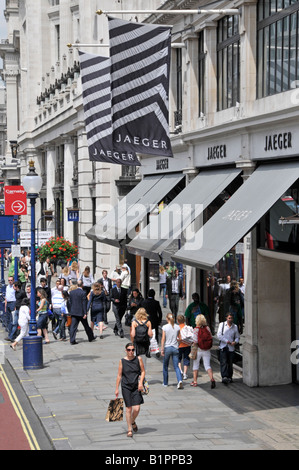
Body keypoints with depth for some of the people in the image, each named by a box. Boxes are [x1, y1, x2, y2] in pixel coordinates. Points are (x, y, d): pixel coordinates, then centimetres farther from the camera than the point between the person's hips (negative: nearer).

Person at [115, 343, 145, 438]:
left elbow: (143, 371, 6)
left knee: (136, 409, -7)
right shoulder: (122, 361, 0)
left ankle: (133, 422, 25)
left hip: (136, 387, 1)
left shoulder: (138, 359, 1)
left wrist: (141, 382, -9)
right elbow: (119, 375, 4)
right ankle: (129, 429, 12)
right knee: (128, 408, 1)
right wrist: (117, 389, 3)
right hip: (126, 387, 0)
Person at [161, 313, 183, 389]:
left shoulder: (165, 327, -7)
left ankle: (165, 383, 21)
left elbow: (163, 339, -8)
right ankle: (180, 380, -20)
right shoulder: (177, 327, 1)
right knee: (176, 366, 2)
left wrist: (162, 349, -4)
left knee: (165, 366, 14)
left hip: (167, 348, -2)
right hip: (175, 348, 2)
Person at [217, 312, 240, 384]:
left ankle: (229, 377, 18)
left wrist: (235, 342, -7)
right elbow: (219, 335, -4)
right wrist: (226, 341, -12)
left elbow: (237, 337, 15)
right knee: (223, 362, -13)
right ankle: (224, 377, -21)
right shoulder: (222, 324, 4)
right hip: (223, 346, -2)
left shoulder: (235, 326, 10)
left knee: (230, 363, 6)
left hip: (231, 347, 2)